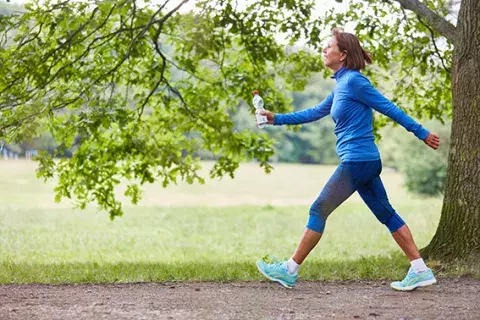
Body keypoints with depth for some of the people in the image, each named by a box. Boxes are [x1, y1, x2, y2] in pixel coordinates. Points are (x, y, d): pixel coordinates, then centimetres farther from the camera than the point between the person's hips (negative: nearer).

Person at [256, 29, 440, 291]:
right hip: (367, 161, 9)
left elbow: (388, 108, -10)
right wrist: (277, 119, 21)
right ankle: (420, 271, 9)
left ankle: (290, 270, 5)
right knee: (386, 213, 9)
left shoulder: (353, 81, -11)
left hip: (356, 161, -9)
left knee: (318, 211, -2)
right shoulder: (341, 85, 16)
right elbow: (315, 113, 24)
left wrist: (422, 133, -7)